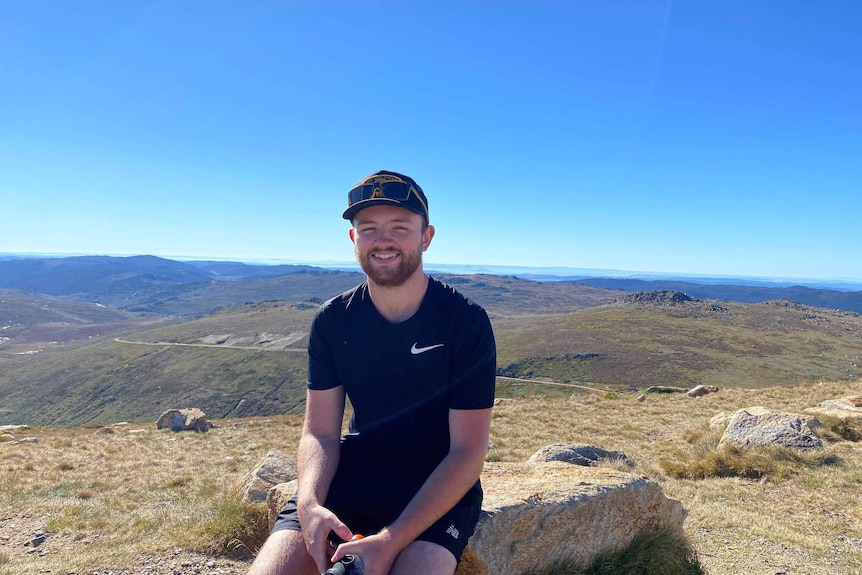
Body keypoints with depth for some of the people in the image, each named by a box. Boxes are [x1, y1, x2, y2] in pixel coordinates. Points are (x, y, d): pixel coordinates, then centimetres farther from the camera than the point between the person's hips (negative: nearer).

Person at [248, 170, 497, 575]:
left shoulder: (466, 322, -13)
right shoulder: (333, 320, -3)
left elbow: (468, 450, -14)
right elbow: (319, 432, -1)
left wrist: (392, 540, -24)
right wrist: (310, 504, -22)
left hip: (440, 488, -2)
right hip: (352, 476, 2)